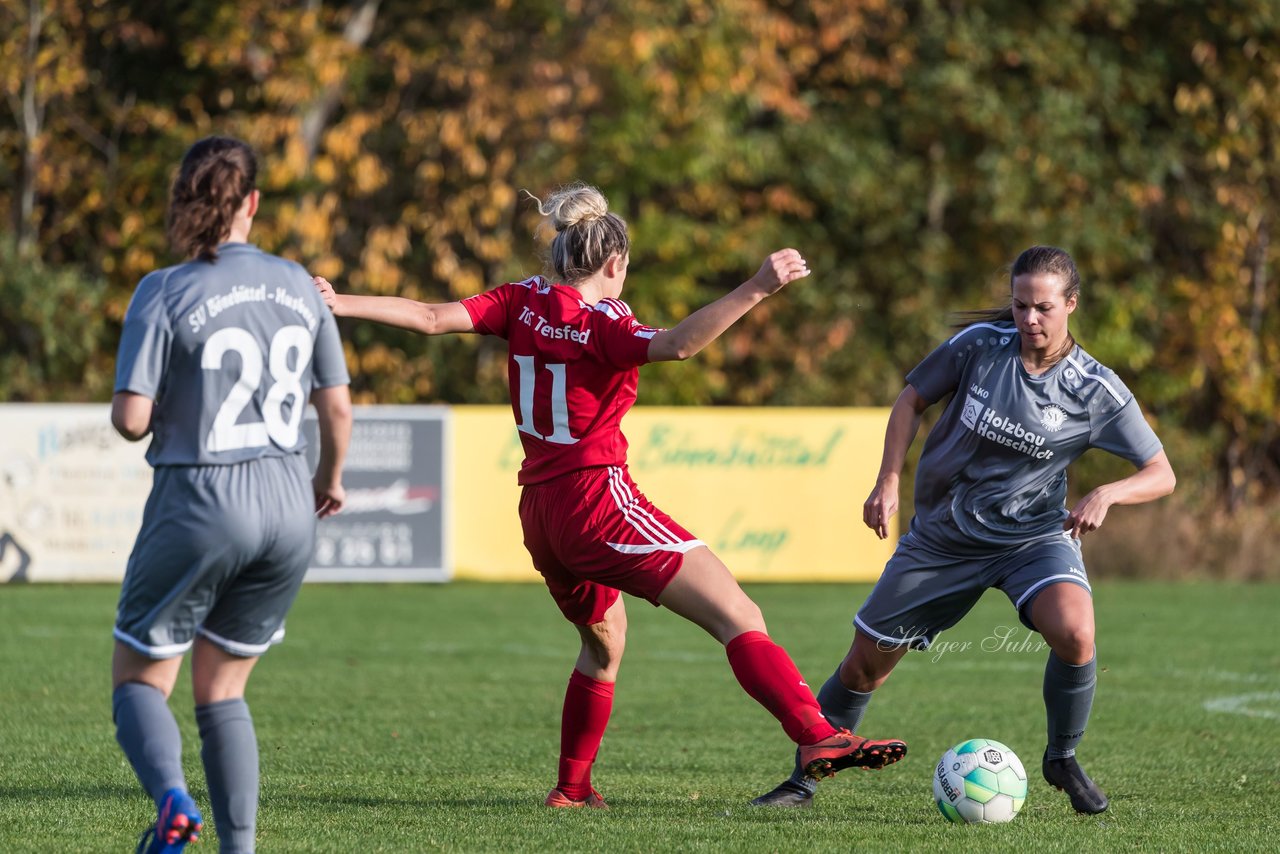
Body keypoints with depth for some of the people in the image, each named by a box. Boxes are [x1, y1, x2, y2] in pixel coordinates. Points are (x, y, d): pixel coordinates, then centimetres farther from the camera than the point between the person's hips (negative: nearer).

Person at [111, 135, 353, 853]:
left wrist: (126, 412, 9)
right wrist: (331, 478, 26)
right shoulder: (298, 286, 3)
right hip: (288, 507, 4)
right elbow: (337, 406, 8)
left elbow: (131, 418, -15)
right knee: (222, 690, 17)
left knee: (139, 679, 9)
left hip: (200, 505, -4)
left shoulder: (163, 294, -10)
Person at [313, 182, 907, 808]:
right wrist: (755, 290, -35)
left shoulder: (523, 303, 7)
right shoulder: (604, 326, -11)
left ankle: (571, 787, 35)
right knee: (739, 618, -15)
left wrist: (340, 303, 5)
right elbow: (677, 344, -31)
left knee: (604, 641, 31)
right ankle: (818, 738, -31)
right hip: (600, 499, -8)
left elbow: (433, 317, 0)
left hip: (540, 513, 8)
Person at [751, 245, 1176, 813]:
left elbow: (1160, 475, -12)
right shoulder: (981, 344, -12)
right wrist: (888, 480, -8)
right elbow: (912, 400, 4)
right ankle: (802, 782, 25)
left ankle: (1062, 760, -4)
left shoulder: (1097, 392, -15)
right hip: (944, 535, 2)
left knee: (1074, 632, -30)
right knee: (865, 663, 5)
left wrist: (1107, 494, -32)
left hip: (1034, 536, -2)